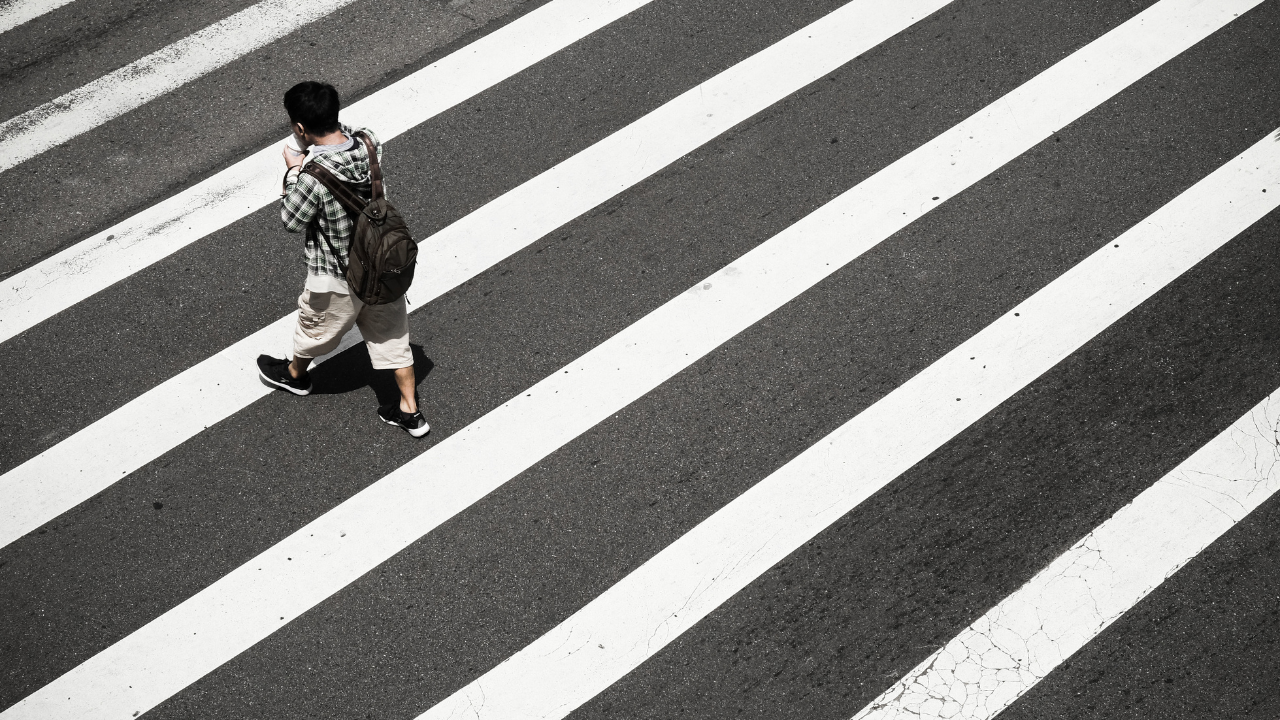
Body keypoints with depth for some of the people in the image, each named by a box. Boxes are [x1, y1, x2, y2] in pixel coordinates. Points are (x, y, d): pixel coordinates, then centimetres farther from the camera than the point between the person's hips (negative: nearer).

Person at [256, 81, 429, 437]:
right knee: (391, 335, 21)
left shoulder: (314, 177, -35)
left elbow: (292, 221, -16)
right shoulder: (368, 142, -16)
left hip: (338, 278, -5)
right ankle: (410, 412, 31)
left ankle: (294, 375, 55)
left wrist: (293, 171, -7)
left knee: (314, 328, 25)